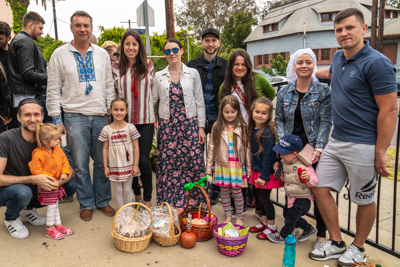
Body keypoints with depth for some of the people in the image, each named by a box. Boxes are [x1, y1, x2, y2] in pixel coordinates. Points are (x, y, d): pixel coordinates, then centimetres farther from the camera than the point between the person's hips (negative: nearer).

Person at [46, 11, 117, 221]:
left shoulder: (102, 54, 9)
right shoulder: (59, 54, 2)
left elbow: (110, 86, 11)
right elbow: (53, 90, 2)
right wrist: (56, 119, -4)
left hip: (100, 116, 2)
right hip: (74, 116, -2)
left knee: (102, 162, 8)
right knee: (80, 164, 4)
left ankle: (103, 201, 24)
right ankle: (86, 204, 20)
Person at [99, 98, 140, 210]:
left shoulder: (130, 127, -5)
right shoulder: (106, 130, -1)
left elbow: (136, 147, -4)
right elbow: (105, 149, 3)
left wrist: (136, 165, -6)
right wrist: (105, 167, 1)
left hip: (128, 166, -1)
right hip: (114, 166, 1)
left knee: (127, 190, 9)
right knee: (118, 191, 11)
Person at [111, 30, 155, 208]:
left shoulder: (148, 65, 3)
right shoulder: (116, 68, 1)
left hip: (146, 120, -1)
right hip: (125, 120, 1)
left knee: (143, 160, -5)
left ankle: (148, 199, 13)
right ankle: (136, 194, 31)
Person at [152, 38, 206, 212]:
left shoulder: (193, 74, 6)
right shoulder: (159, 76, 9)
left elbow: (199, 102, 5)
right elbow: (151, 99, 10)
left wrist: (201, 127, 1)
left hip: (189, 124, -1)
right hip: (167, 125, 1)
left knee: (193, 162, -4)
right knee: (168, 163, 1)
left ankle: (191, 202, 12)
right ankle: (170, 202, 14)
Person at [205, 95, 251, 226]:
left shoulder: (242, 127, -2)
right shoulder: (217, 127, 0)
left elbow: (247, 148, 1)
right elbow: (211, 147, 3)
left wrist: (249, 167, 2)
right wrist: (208, 167, 3)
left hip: (237, 165, -1)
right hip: (222, 165, 1)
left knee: (237, 191, 4)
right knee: (224, 191, 10)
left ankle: (239, 217, 23)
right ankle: (228, 215, 27)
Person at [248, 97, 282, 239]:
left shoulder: (267, 132, -21)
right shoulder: (253, 129, 4)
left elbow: (268, 155, -22)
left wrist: (264, 176, -21)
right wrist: (254, 170, 13)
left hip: (267, 171, -8)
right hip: (257, 169, 8)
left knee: (264, 197, 2)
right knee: (258, 196, 17)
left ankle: (272, 227, 20)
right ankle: (264, 222, 36)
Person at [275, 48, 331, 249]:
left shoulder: (323, 91, -2)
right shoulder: (284, 92, 6)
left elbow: (325, 122, -6)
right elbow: (279, 119, 7)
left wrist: (319, 148, -16)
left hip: (313, 148, -2)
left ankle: (321, 235, 17)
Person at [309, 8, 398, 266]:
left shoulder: (377, 63, -16)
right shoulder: (338, 57, 8)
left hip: (363, 146, -8)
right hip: (336, 141, 8)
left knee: (364, 200, 10)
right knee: (320, 188, 10)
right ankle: (337, 243, 26)